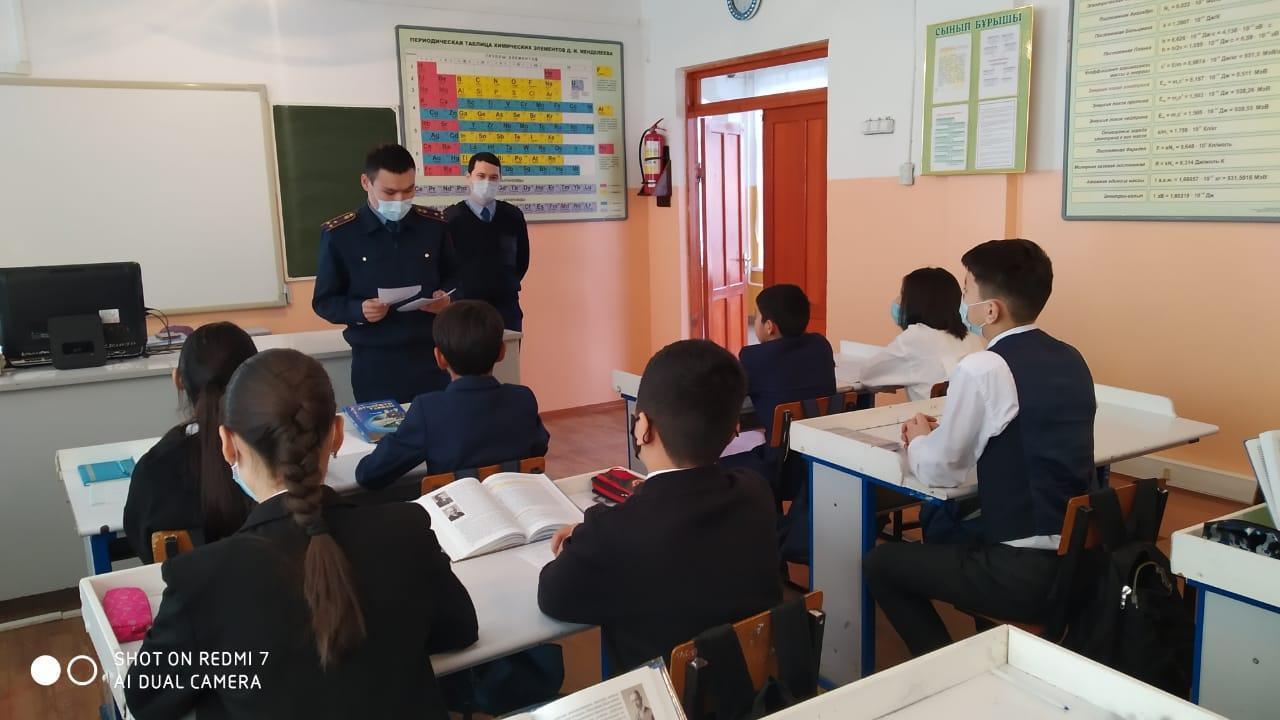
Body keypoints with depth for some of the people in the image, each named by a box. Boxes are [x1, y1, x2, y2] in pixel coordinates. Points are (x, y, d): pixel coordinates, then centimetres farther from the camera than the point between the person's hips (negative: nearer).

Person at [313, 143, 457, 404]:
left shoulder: (434, 225, 4)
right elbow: (324, 301, 1)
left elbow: (454, 277, 15)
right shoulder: (338, 234, -3)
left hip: (431, 355, 2)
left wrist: (447, 298, -7)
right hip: (374, 362, -2)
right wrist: (359, 310, -18)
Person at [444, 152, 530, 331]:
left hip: (507, 306, 3)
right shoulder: (451, 217, -4)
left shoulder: (513, 216, 6)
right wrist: (458, 294, -1)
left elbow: (522, 259, 15)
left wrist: (507, 286, 10)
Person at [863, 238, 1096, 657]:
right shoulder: (1071, 360, 6)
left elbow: (937, 472, -9)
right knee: (948, 534, 30)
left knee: (880, 563, 9)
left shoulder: (983, 368, -18)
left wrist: (919, 440, 12)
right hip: (1078, 560, 8)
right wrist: (943, 432, 14)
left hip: (1025, 573, -8)